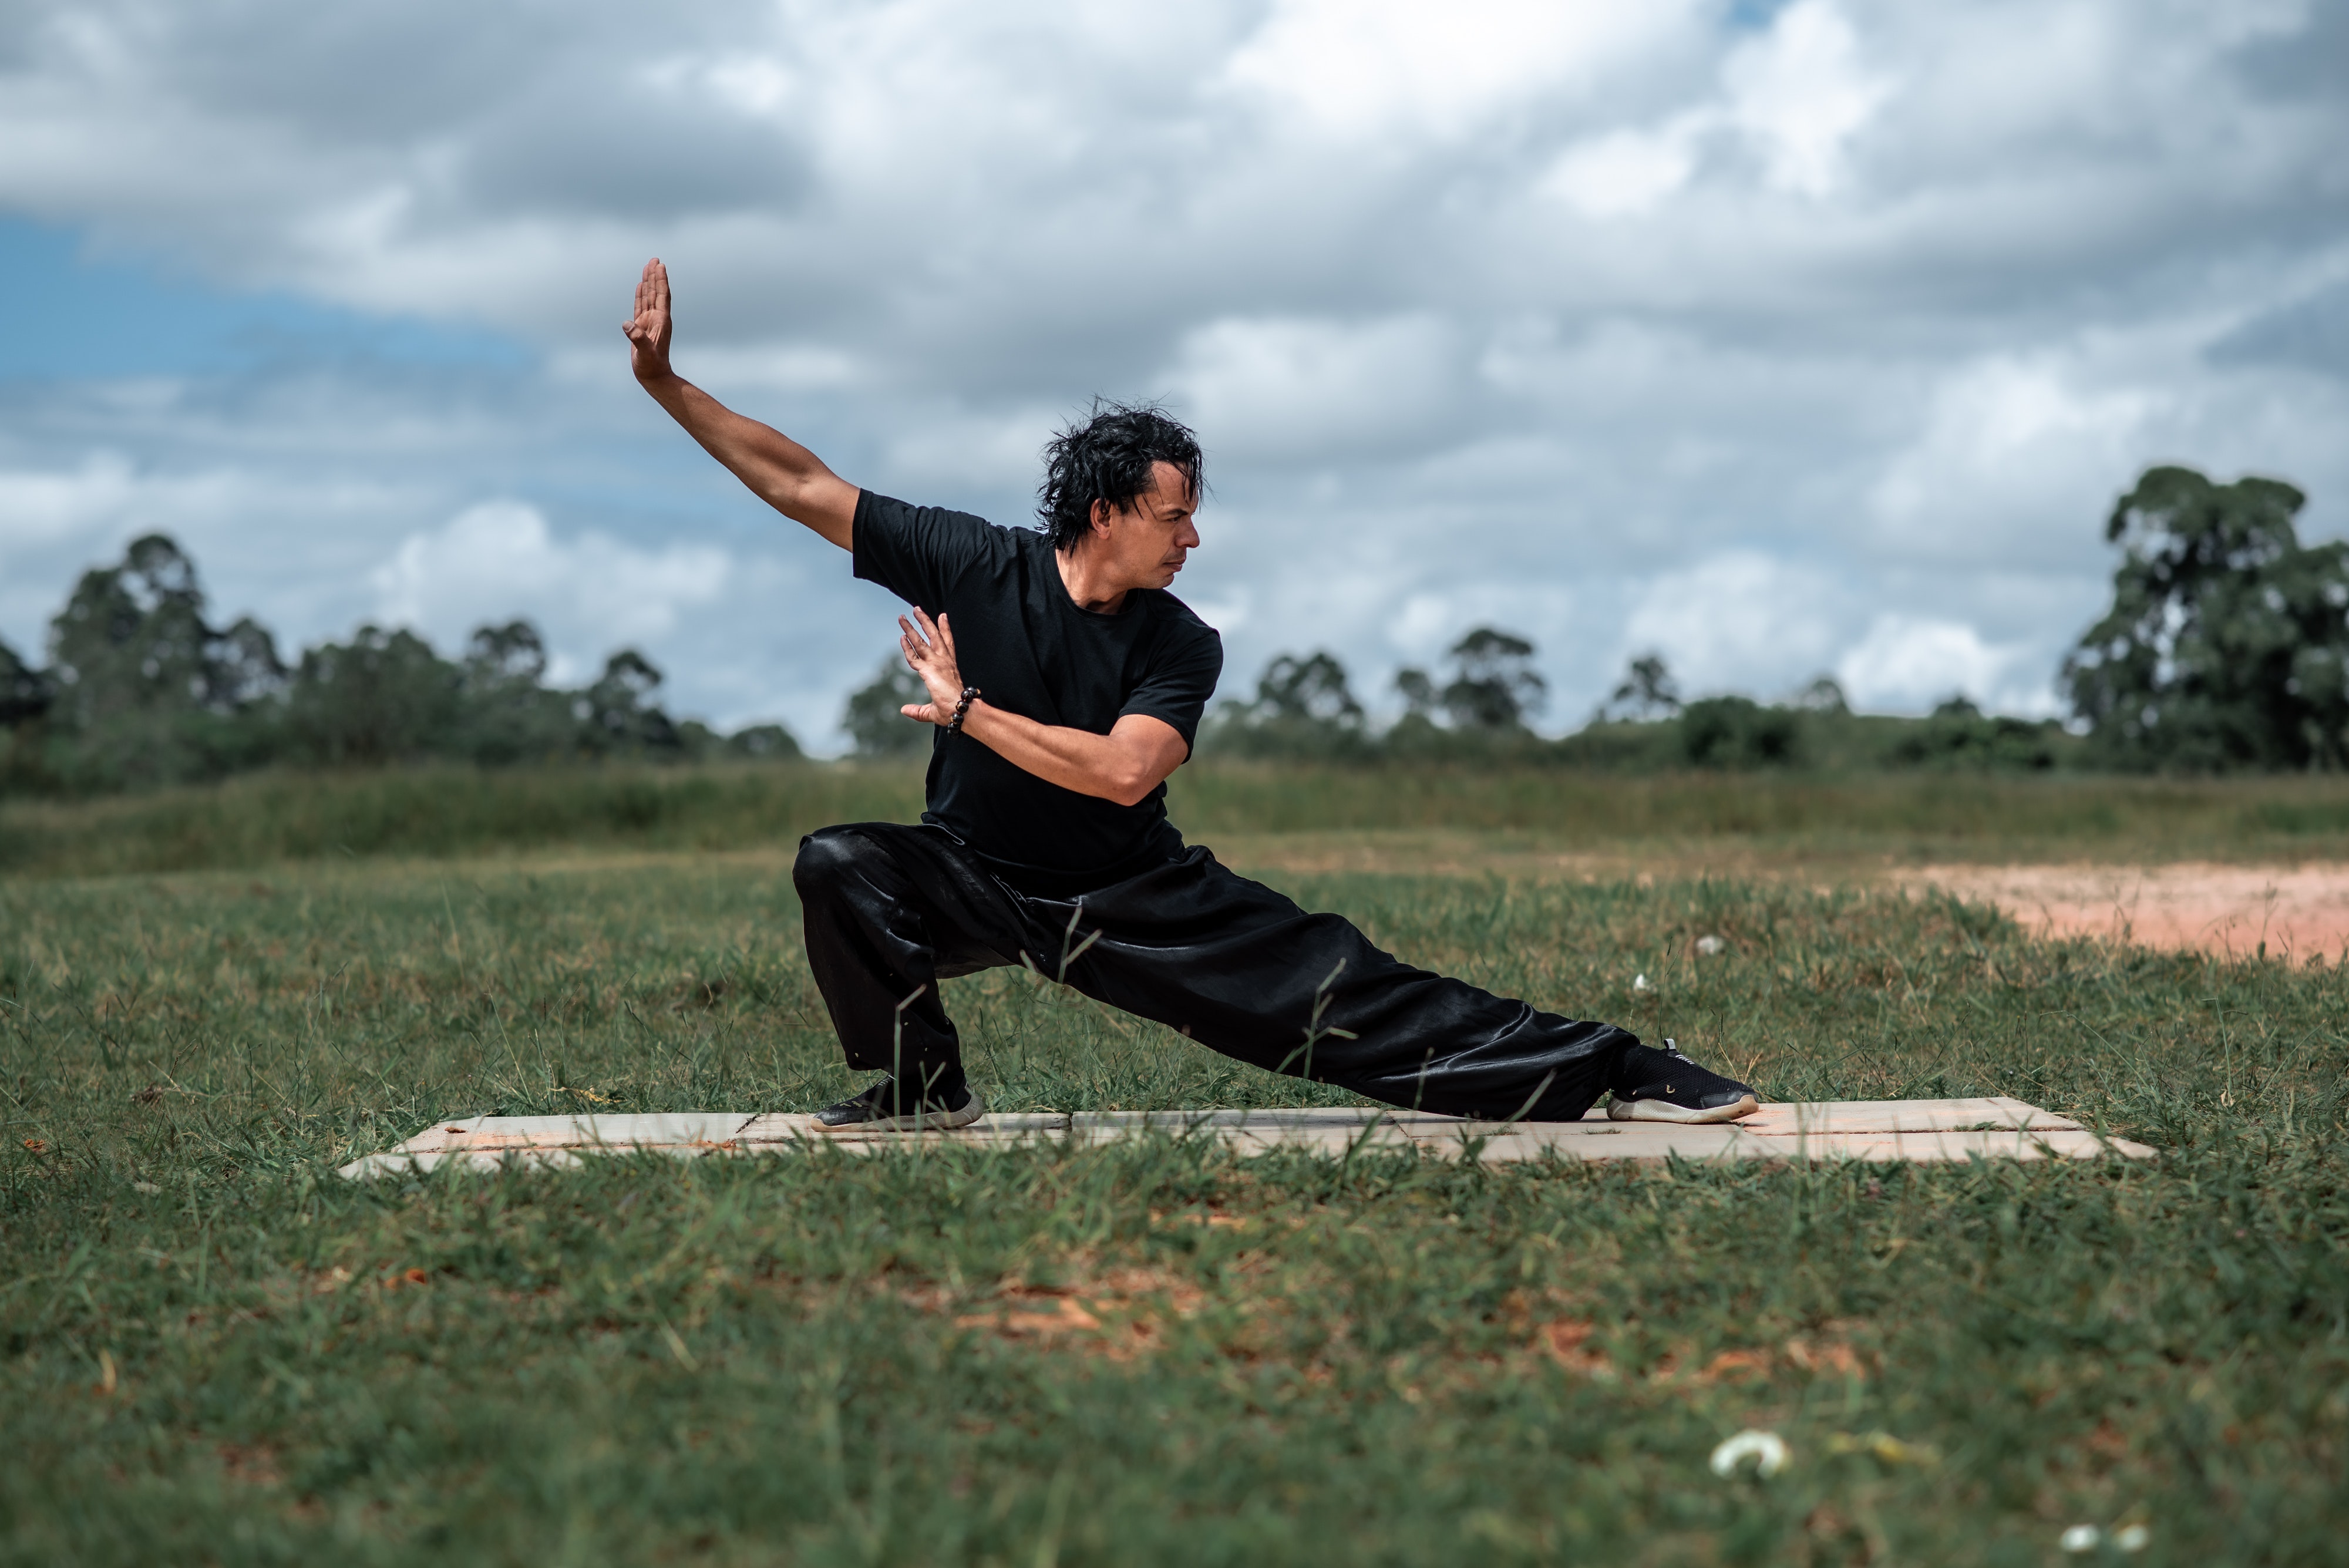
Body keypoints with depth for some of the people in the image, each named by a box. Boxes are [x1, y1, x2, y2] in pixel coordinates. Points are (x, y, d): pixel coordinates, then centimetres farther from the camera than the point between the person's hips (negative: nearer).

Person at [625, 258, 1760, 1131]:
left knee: (1344, 992, -9)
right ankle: (921, 1086, -10)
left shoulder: (1181, 646, -11)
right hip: (979, 884, 1)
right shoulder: (973, 566, -13)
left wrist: (966, 709, -25)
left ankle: (1606, 1069, -5)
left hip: (1135, 900, 0)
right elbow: (801, 486, -11)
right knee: (838, 866, -29)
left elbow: (1124, 772, -28)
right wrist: (665, 382, -15)